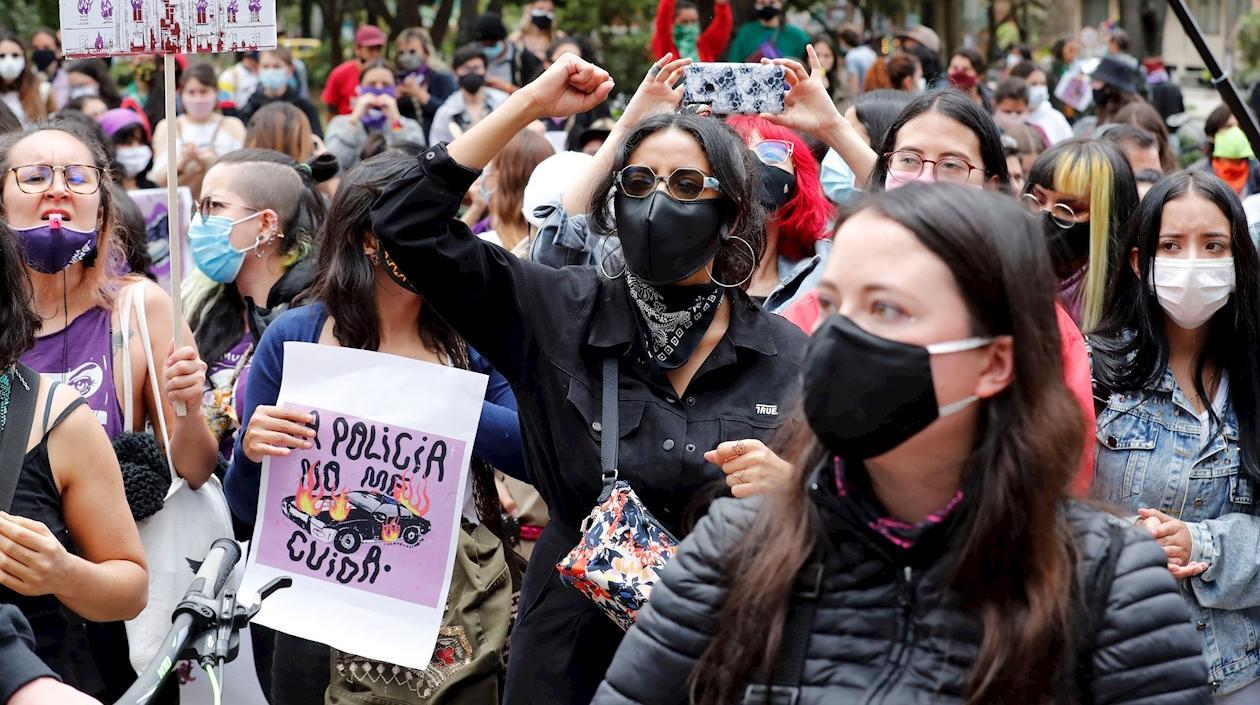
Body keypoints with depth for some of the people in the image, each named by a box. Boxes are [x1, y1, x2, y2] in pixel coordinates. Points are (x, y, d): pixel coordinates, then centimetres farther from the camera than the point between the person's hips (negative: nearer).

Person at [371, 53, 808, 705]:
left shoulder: (788, 357, -3)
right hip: (573, 652, 0)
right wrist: (529, 105, -10)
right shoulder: (561, 314, -3)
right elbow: (408, 223, -8)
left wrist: (791, 484, -21)